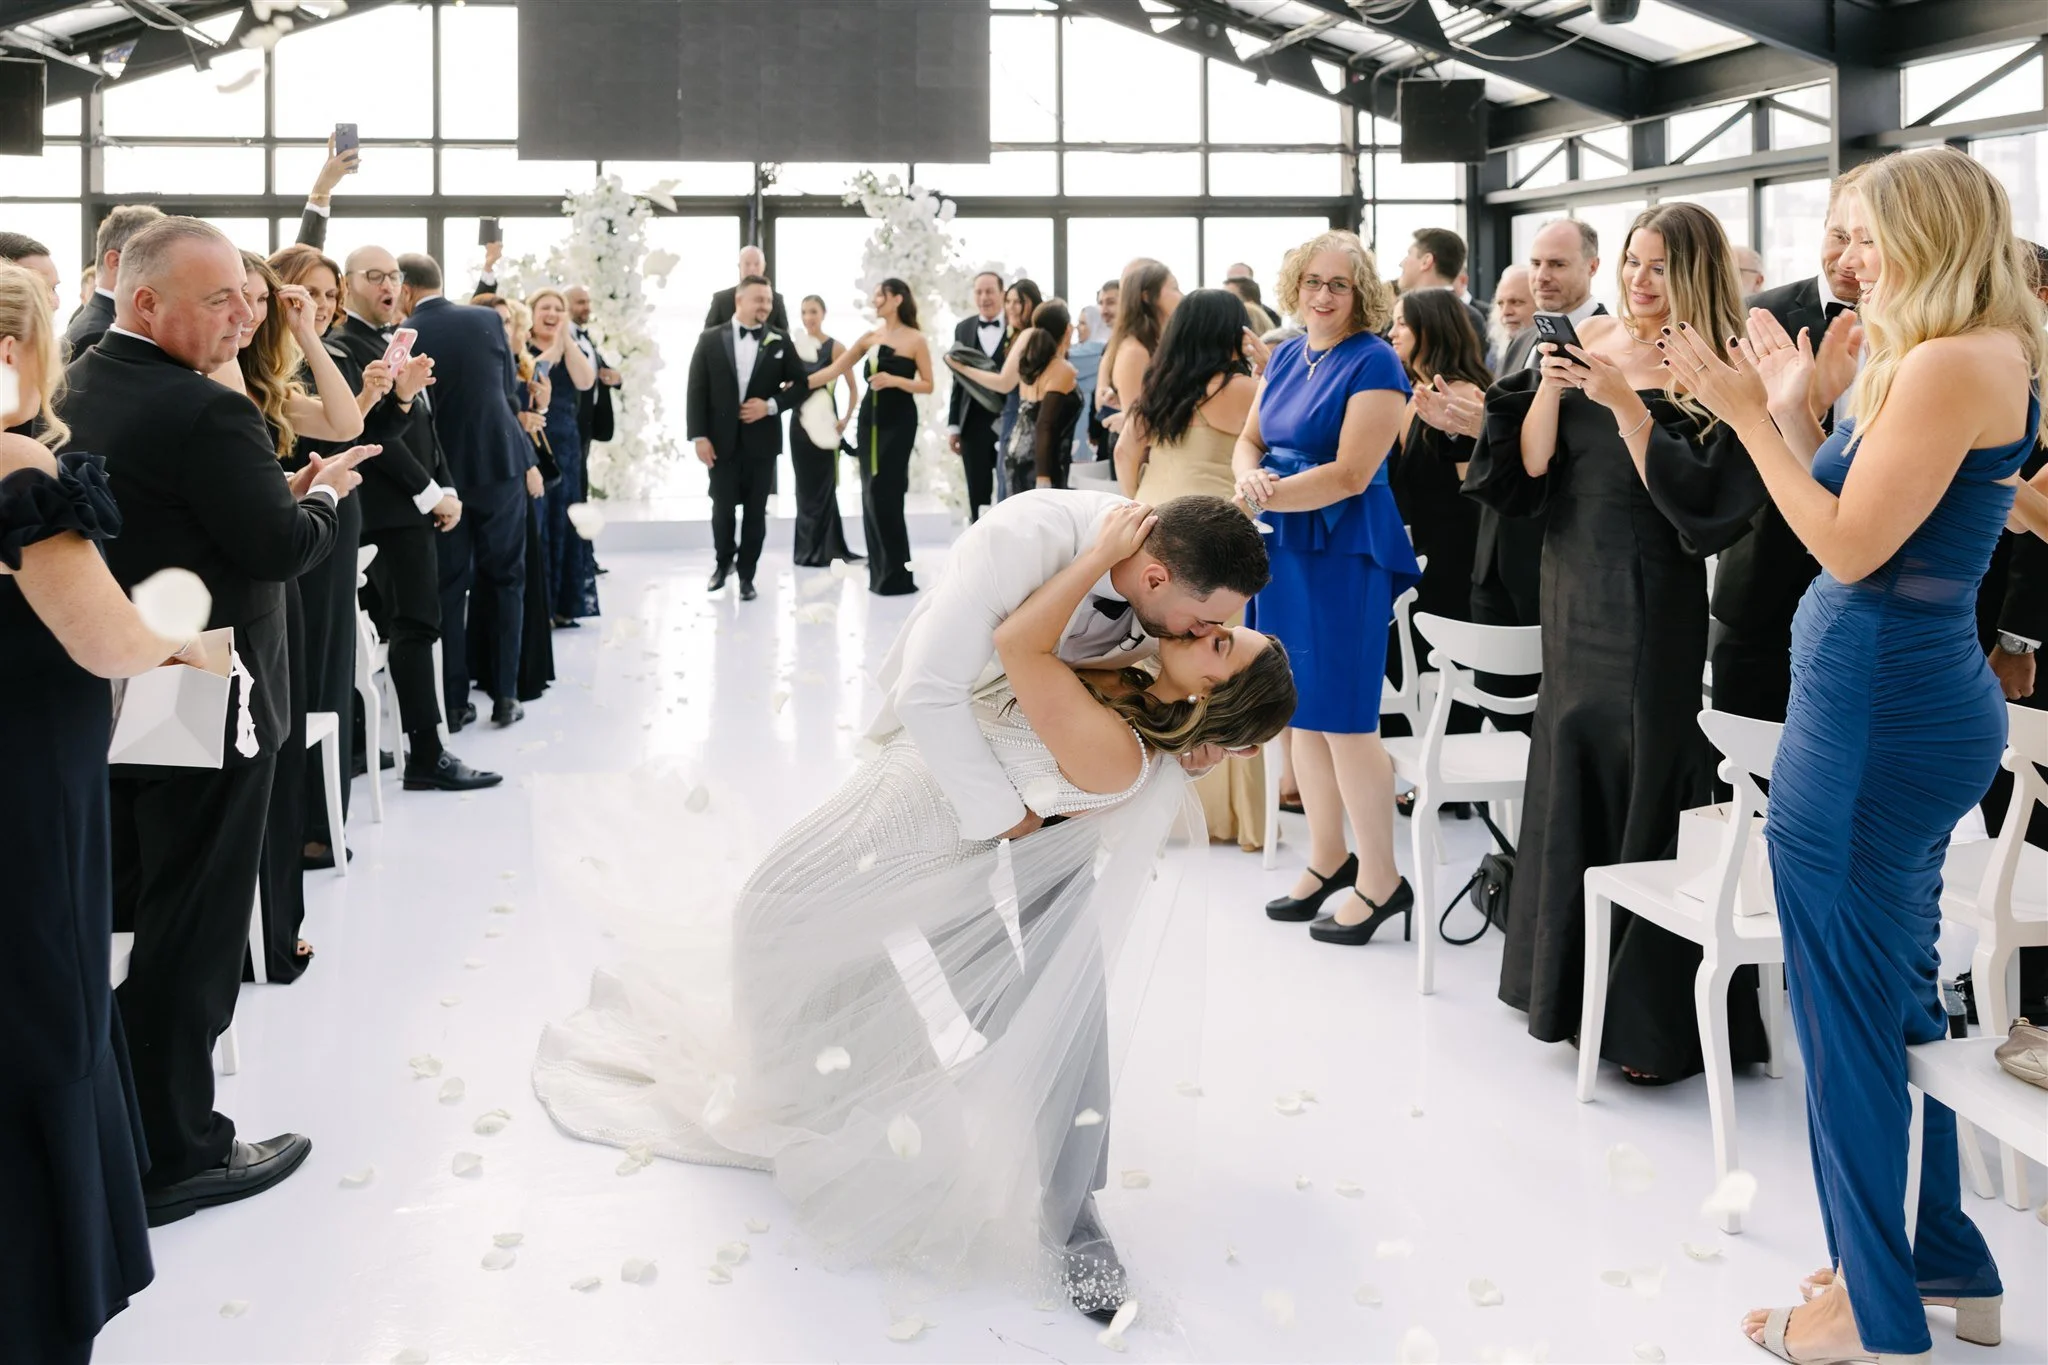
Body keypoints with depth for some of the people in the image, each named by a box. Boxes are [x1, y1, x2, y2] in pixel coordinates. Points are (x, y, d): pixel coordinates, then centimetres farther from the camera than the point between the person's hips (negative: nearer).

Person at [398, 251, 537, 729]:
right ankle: (505, 695, 9)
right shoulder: (488, 320, 0)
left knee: (448, 588, 7)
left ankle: (453, 702, 8)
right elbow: (507, 393, 6)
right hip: (500, 464, 1)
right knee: (504, 580, 11)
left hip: (439, 474, -1)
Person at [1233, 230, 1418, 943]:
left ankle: (1381, 880, 7)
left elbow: (1351, 474, -18)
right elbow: (1250, 439, 14)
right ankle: (1328, 858, 28)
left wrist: (1268, 496, -18)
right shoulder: (1285, 357, 12)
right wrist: (1250, 475, -9)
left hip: (1344, 553, -8)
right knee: (1301, 712, 14)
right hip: (1283, 548, 8)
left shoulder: (1374, 363, -11)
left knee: (1342, 716, -4)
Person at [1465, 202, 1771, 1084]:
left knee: (1648, 787, -3)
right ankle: (1571, 977, 28)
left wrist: (1623, 402, -23)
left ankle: (1655, 1019, 7)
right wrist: (1550, 389, -15)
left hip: (1654, 606, -5)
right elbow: (1527, 468, 1)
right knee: (1572, 769, 12)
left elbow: (1693, 501, -18)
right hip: (1573, 589, 5)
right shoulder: (1584, 343, 6)